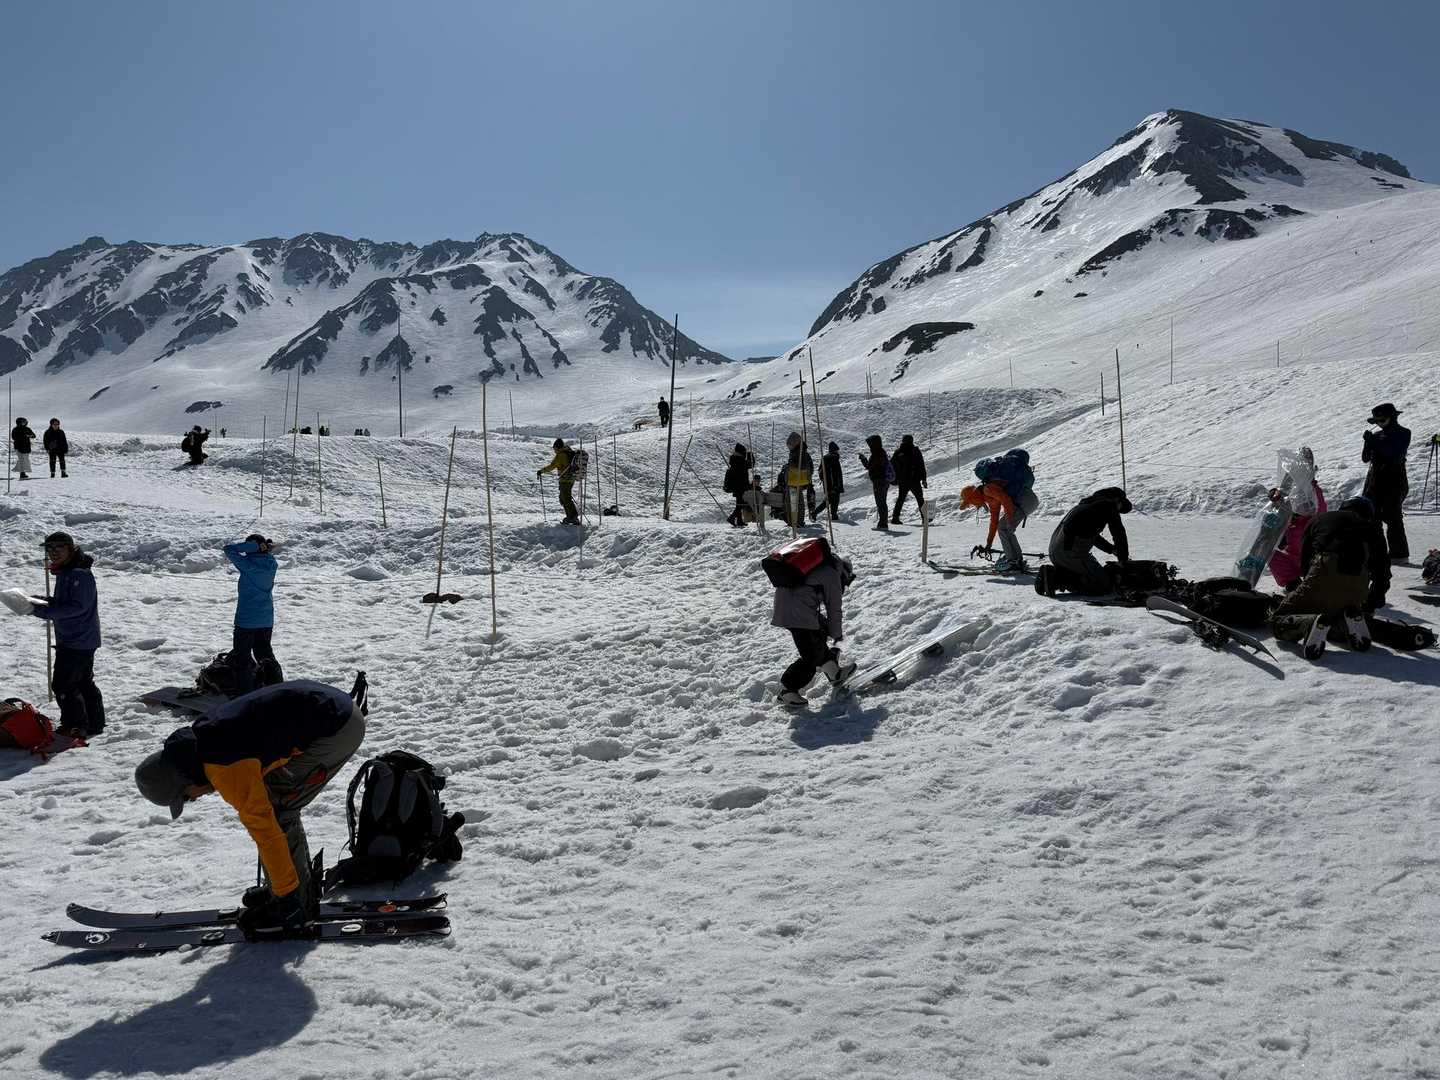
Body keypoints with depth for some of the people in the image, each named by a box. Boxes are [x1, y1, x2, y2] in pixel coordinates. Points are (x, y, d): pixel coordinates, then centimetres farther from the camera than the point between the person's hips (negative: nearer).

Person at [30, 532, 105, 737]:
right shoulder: (64, 572, 14)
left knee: (63, 684, -5)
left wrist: (46, 611, -25)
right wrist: (45, 602, 6)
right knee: (84, 682, 17)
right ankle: (95, 724, 26)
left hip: (77, 641, -11)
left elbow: (78, 606, -25)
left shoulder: (80, 574, -20)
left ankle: (74, 727, 5)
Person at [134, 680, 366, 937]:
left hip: (340, 729, -10)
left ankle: (293, 904, 6)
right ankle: (301, 886, 28)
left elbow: (264, 829, -16)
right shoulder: (200, 739, 9)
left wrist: (288, 897, -7)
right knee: (273, 805, 16)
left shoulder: (227, 770, -20)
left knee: (275, 815, -5)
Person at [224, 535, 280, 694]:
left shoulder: (248, 564, -19)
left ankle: (245, 694, 6)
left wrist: (256, 546, -18)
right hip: (267, 620, 6)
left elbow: (229, 549, -14)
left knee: (241, 657, 6)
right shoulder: (271, 564, -2)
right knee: (265, 654, 21)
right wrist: (265, 548, -3)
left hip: (246, 620, -6)